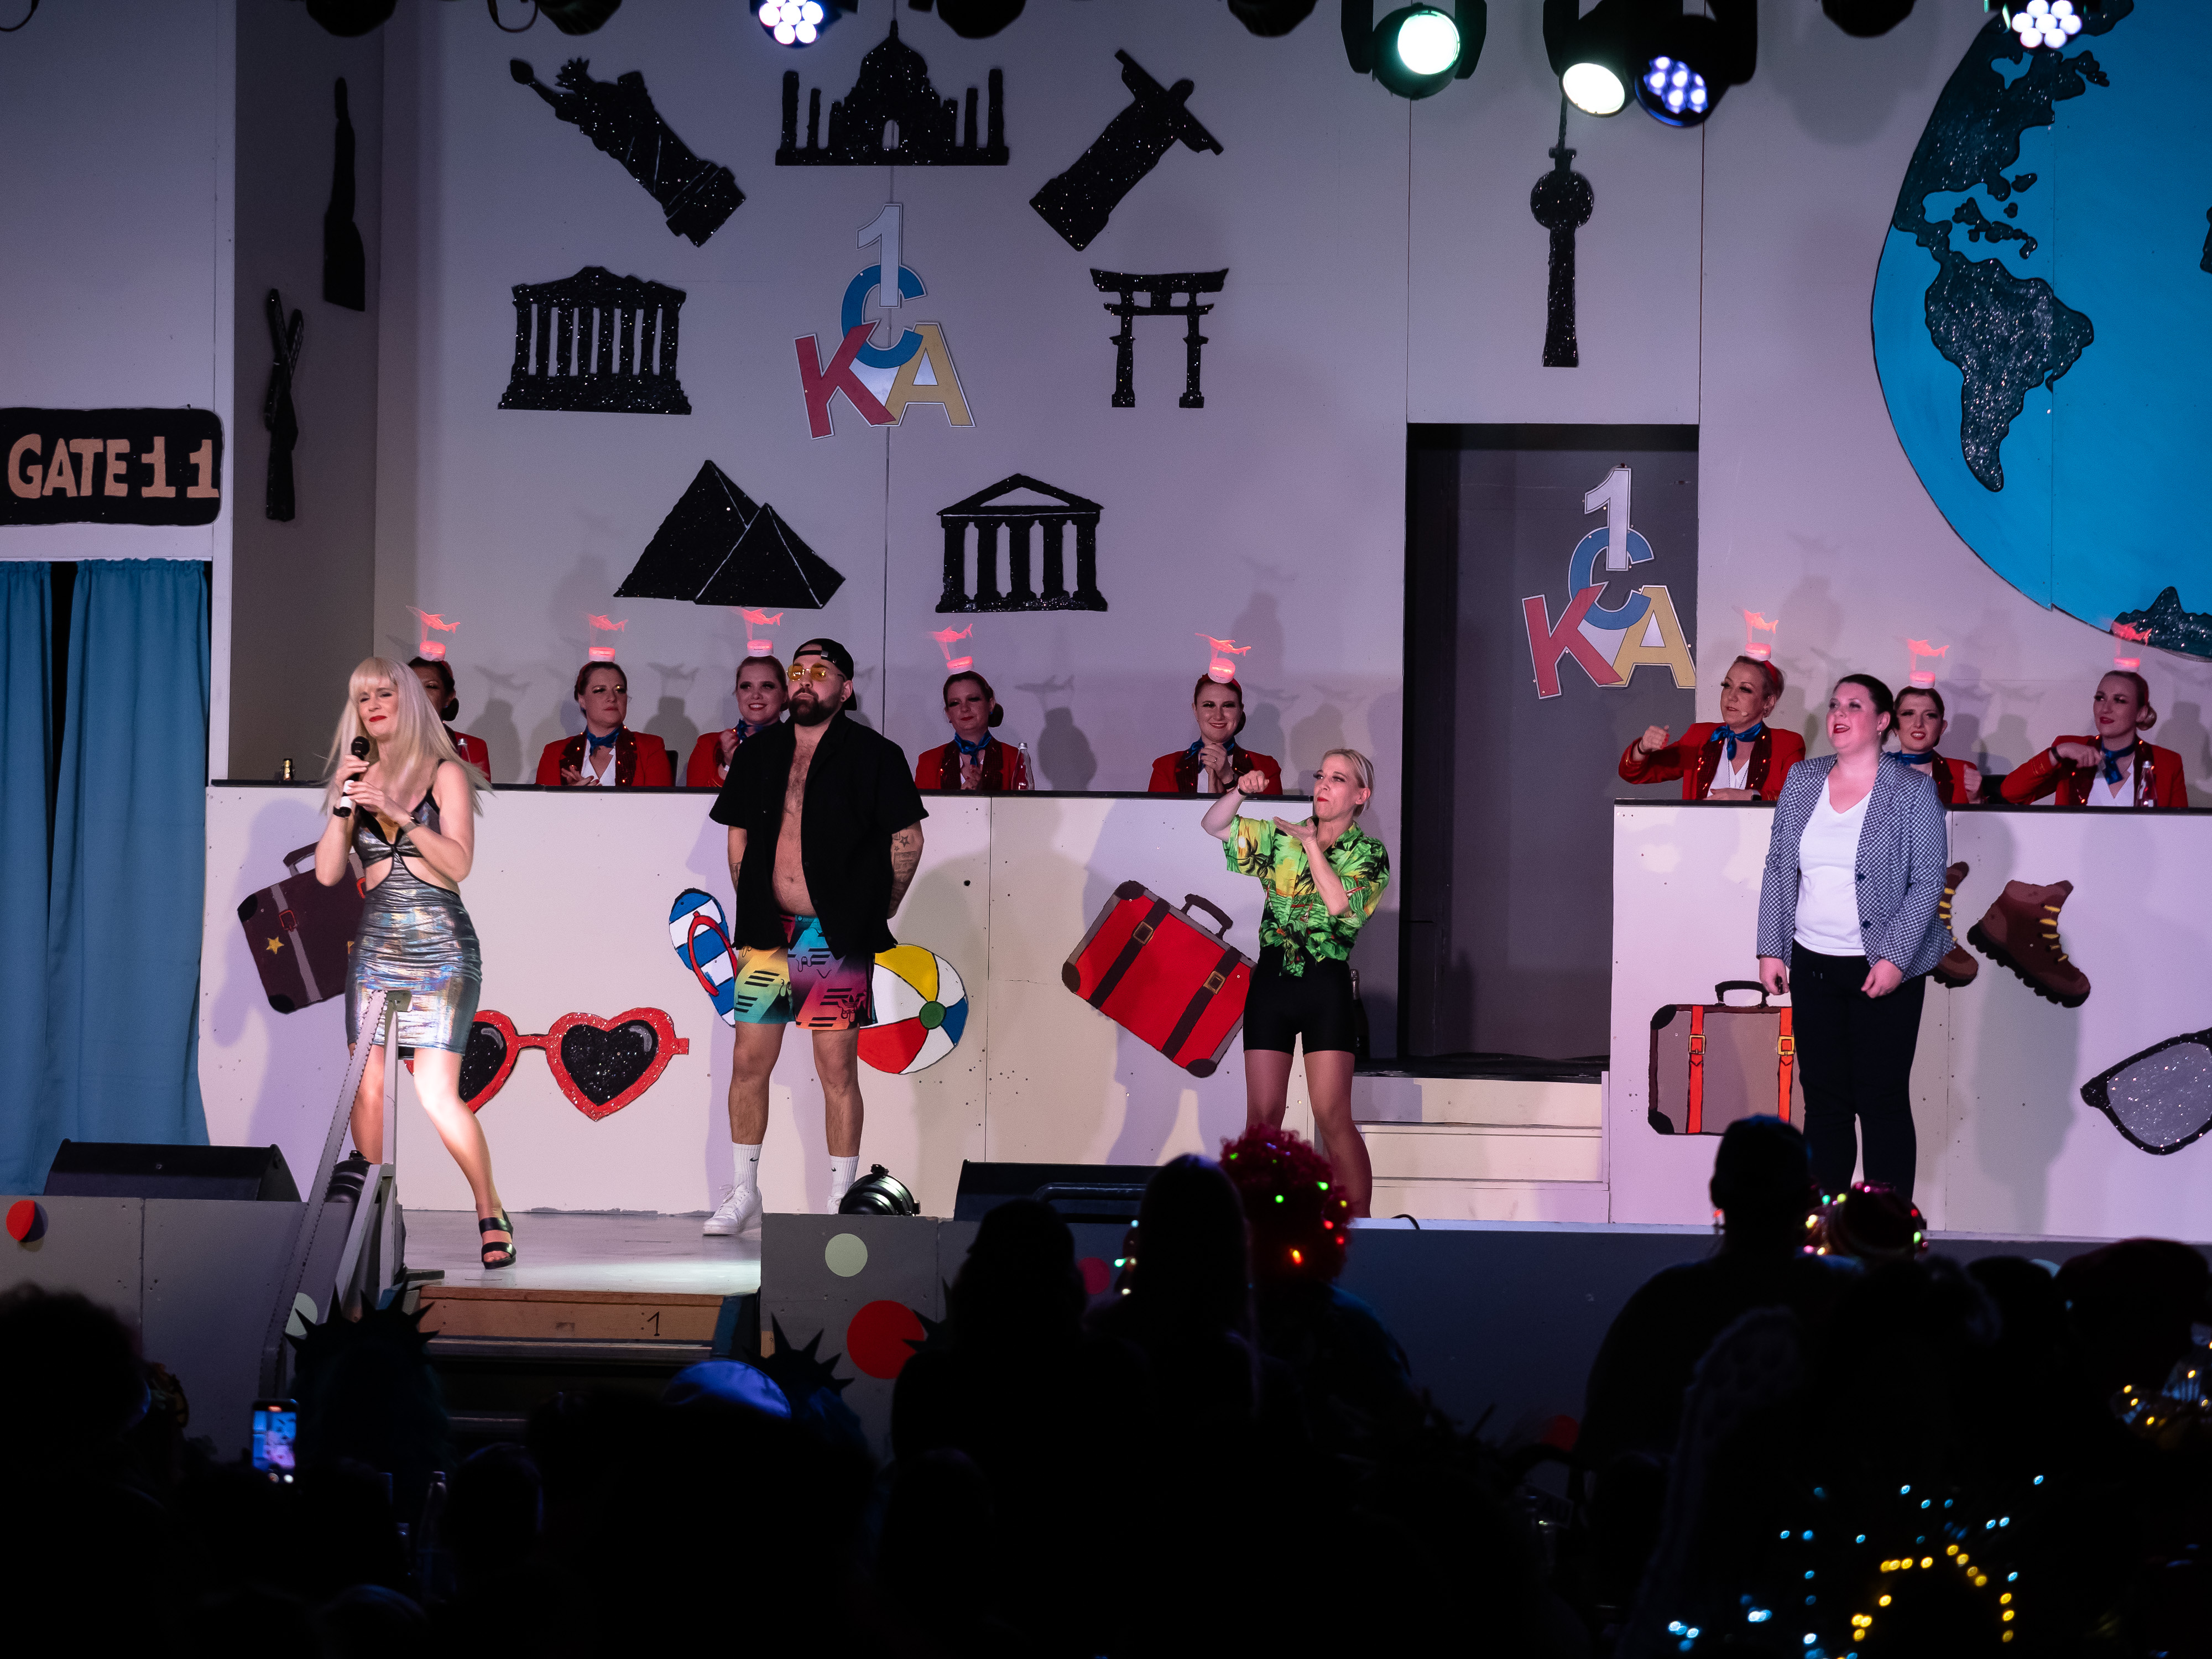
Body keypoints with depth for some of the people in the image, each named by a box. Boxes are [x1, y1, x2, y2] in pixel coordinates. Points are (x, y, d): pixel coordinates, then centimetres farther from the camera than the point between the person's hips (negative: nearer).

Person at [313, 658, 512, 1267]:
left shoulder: (445, 774, 2)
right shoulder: (357, 781, 12)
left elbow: (458, 863, -9)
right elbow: (327, 873, 6)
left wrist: (398, 813, -18)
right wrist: (343, 804, -7)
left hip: (440, 946, -4)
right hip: (374, 945, 4)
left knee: (437, 1092, -14)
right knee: (368, 1089, -3)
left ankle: (491, 1213, -4)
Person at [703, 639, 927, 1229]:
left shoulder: (873, 755, -2)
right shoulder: (758, 754, 11)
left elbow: (907, 838, 1)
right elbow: (739, 839, 20)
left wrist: (877, 914, 4)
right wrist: (753, 911, 14)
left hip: (836, 937, -4)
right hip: (768, 931, 4)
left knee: (838, 1070, -3)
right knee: (748, 1062, 5)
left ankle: (840, 1202, 3)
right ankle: (744, 1192, 17)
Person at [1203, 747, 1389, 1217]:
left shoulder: (1368, 854, 2)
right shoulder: (1281, 838, 12)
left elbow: (1340, 903, -14)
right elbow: (1213, 826, 11)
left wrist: (1311, 845, -8)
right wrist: (1239, 792, -7)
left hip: (1327, 987, -3)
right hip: (1271, 980, 3)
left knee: (1333, 1117, -9)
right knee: (1263, 1115, 1)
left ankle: (1359, 1220, -3)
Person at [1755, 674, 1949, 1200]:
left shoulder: (1913, 792, -4)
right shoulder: (1801, 781, 9)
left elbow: (1928, 881, -7)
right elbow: (1777, 869, 13)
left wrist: (1895, 959, -15)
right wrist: (1771, 949, 6)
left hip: (1884, 972, -4)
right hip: (1813, 964, 4)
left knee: (1883, 1102, -3)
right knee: (1823, 1098, 7)